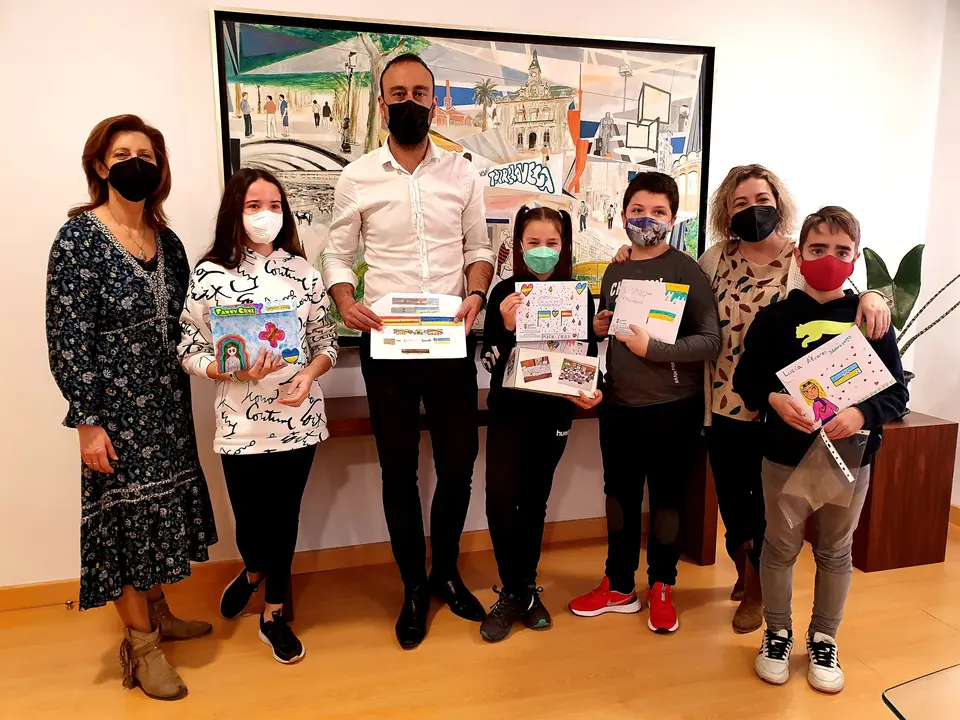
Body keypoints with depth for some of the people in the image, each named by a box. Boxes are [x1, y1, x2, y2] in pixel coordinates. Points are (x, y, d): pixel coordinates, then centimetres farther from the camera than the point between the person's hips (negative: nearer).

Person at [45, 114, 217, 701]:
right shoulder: (79, 238, -10)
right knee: (127, 512, 4)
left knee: (162, 504, 16)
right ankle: (141, 645, 21)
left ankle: (157, 614, 37)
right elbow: (67, 338, -13)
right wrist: (87, 422, -15)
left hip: (167, 403, 6)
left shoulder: (166, 240, 7)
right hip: (116, 407, -6)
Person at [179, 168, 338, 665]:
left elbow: (327, 340, 6)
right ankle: (253, 570, 48)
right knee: (251, 521, 10)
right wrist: (239, 371, -19)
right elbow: (191, 353, -2)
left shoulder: (302, 270, 2)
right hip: (241, 424, -1)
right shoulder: (209, 275, -4)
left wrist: (308, 374, -12)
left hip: (298, 418, 2)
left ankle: (273, 615, 34)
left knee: (285, 518, 12)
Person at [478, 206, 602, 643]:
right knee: (500, 500, -9)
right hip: (509, 410, 0)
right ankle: (514, 593, 11)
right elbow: (489, 360, -4)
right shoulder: (505, 293, -3)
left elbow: (588, 356, 5)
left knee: (534, 502, 10)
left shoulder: (578, 295, -1)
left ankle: (524, 590, 29)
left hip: (554, 412, 1)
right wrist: (506, 327, -20)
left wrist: (588, 391, -13)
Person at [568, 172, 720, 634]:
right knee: (619, 494, 15)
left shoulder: (685, 270, -9)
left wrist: (651, 348, -24)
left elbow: (711, 341, -16)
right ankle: (618, 586, 32)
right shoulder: (614, 273, 8)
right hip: (618, 405, 5)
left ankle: (661, 588, 30)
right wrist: (600, 328, 0)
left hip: (673, 408, -5)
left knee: (666, 498, 10)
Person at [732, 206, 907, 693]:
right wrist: (773, 399, -22)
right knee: (780, 547, 11)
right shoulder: (775, 317, -4)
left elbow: (897, 393, -2)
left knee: (835, 552, 15)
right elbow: (745, 378, -3)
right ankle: (777, 633, 31)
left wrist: (863, 414, -21)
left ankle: (824, 639, 35)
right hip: (785, 455, -1)